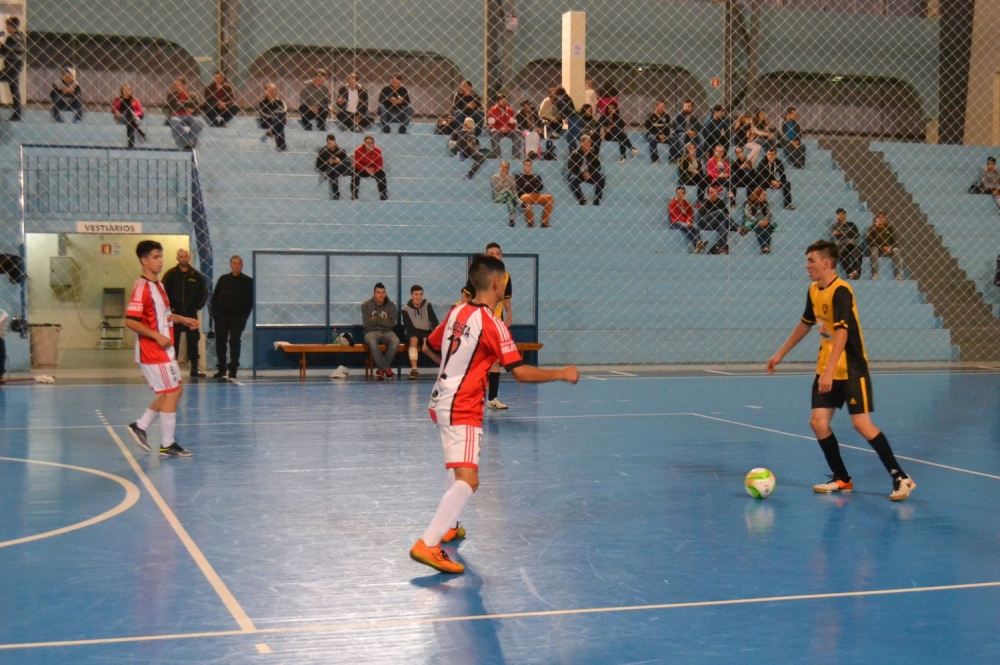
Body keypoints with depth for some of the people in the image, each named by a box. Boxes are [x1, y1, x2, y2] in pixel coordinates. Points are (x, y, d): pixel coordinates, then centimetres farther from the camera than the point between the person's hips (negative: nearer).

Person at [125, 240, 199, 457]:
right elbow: (130, 321, -23)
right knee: (171, 393, -5)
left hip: (164, 350, 10)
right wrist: (157, 336, -23)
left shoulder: (158, 285, 13)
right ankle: (167, 445, 3)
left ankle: (141, 426, 22)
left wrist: (182, 319, 16)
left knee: (172, 392, 15)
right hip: (153, 352, -10)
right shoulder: (142, 288, -17)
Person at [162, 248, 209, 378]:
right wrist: (169, 307, -7)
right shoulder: (170, 274, -1)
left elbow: (204, 293, 10)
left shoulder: (196, 275, 4)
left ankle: (195, 368, 10)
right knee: (173, 341, 1)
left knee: (193, 340, 4)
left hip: (191, 313, 2)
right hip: (175, 313, -2)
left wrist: (198, 306, 1)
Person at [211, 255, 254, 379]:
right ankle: (221, 368, 11)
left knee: (235, 342, -3)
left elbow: (250, 300, 1)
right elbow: (215, 297, 10)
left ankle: (233, 369, 0)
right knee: (220, 342, 3)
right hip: (221, 316, 2)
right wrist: (215, 313, 0)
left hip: (238, 317, -2)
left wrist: (245, 315, -8)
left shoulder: (248, 281, 3)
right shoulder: (223, 279, 10)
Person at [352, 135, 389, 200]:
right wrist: (366, 169, -32)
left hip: (374, 170, 1)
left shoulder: (377, 151, -16)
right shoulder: (358, 150, -21)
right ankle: (354, 196, -21)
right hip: (361, 170, -1)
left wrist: (373, 169, -33)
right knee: (355, 174, -31)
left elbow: (380, 165, -13)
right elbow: (356, 164, -19)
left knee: (381, 174, -25)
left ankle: (383, 196, -13)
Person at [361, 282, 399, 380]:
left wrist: (376, 319, -7)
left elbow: (391, 323, -5)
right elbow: (367, 324, -7)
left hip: (387, 332, 2)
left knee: (395, 341, -33)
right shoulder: (366, 305, 1)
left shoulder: (390, 305, 6)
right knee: (371, 341, -39)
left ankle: (381, 369, -24)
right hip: (372, 332, -2)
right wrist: (383, 320, -4)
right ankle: (386, 368, -36)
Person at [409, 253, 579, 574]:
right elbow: (521, 373, -19)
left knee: (459, 469, 29)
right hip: (462, 410, -9)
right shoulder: (492, 324, -15)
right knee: (468, 480, -17)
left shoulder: (456, 312, 7)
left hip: (442, 400, 9)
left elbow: (429, 347, 21)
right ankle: (427, 545, -25)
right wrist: (562, 374, -8)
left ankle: (448, 526, 41)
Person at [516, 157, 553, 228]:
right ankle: (530, 222, -33)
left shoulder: (537, 177, 23)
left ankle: (544, 222, -25)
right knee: (526, 198, -41)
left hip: (537, 196, 3)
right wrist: (533, 186, 0)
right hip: (525, 195, -3)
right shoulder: (519, 176, 16)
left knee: (549, 197, -26)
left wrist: (527, 185, -2)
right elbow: (520, 187, -2)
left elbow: (541, 187, 5)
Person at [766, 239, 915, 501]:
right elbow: (805, 324, 22)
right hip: (825, 370, 7)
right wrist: (780, 354, 25)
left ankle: (901, 478, 0)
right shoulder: (814, 291, 6)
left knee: (862, 423, -11)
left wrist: (829, 372, -37)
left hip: (851, 370, -7)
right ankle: (842, 479, 12)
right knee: (818, 422, -1)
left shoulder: (841, 291, -19)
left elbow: (842, 333, -29)